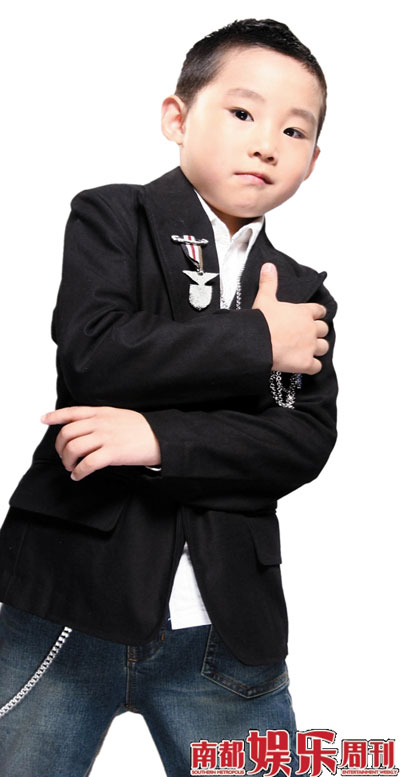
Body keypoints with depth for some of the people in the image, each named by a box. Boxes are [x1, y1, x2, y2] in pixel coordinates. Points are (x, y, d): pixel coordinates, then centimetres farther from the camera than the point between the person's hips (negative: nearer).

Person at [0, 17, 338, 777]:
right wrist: (256, 341, -10)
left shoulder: (303, 296, 11)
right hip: (69, 604, -2)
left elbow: (306, 443, -3)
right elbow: (92, 355, -17)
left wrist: (159, 439, -17)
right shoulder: (111, 216, 2)